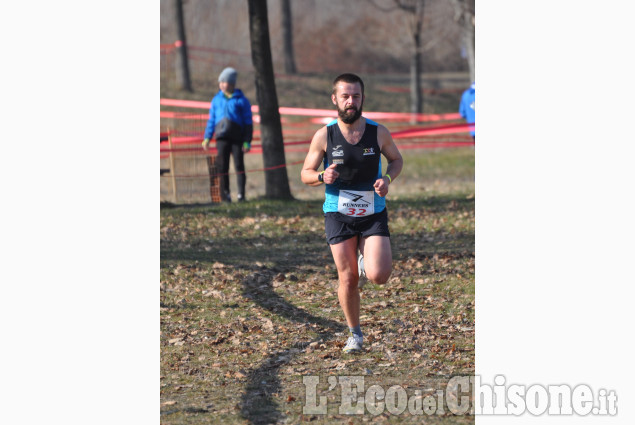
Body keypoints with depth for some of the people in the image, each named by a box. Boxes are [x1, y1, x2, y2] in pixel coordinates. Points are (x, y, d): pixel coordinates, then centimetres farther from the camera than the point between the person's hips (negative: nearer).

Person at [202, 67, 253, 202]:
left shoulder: (241, 100, 4)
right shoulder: (217, 100, 15)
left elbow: (248, 122, 3)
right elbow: (211, 120, 18)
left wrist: (247, 141, -5)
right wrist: (207, 137, 7)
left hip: (237, 137, -3)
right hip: (221, 137, 3)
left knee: (239, 164, -5)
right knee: (222, 166, 0)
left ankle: (241, 194, -1)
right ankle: (225, 194, 5)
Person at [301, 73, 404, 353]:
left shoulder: (378, 133, -4)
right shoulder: (324, 136, -5)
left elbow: (396, 159, 13)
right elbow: (305, 173, 3)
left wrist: (387, 179, -8)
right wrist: (322, 176, -20)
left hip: (373, 214, 0)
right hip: (338, 214, 0)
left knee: (378, 276, -15)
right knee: (348, 279, 0)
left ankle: (365, 263, 23)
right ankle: (355, 333, 22)